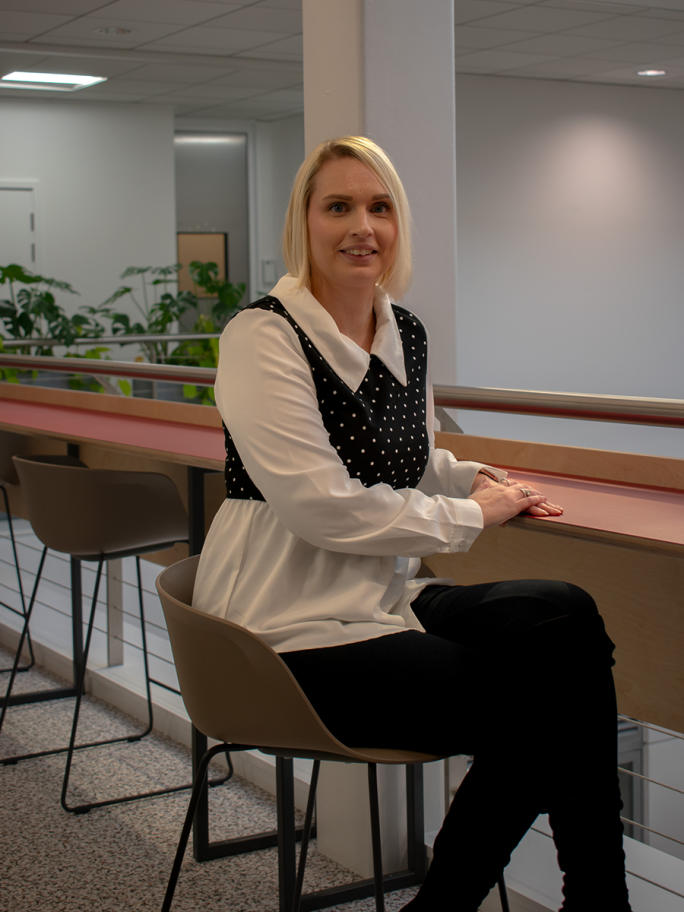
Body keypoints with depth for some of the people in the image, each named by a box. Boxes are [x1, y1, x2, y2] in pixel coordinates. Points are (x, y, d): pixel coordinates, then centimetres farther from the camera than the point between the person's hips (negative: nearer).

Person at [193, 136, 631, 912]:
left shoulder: (405, 333, 10)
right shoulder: (264, 337, -13)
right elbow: (324, 506, -20)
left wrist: (474, 478, 6)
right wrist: (468, 517, -11)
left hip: (386, 599, 7)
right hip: (296, 631, -7)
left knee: (566, 618, -16)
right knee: (533, 709, -18)